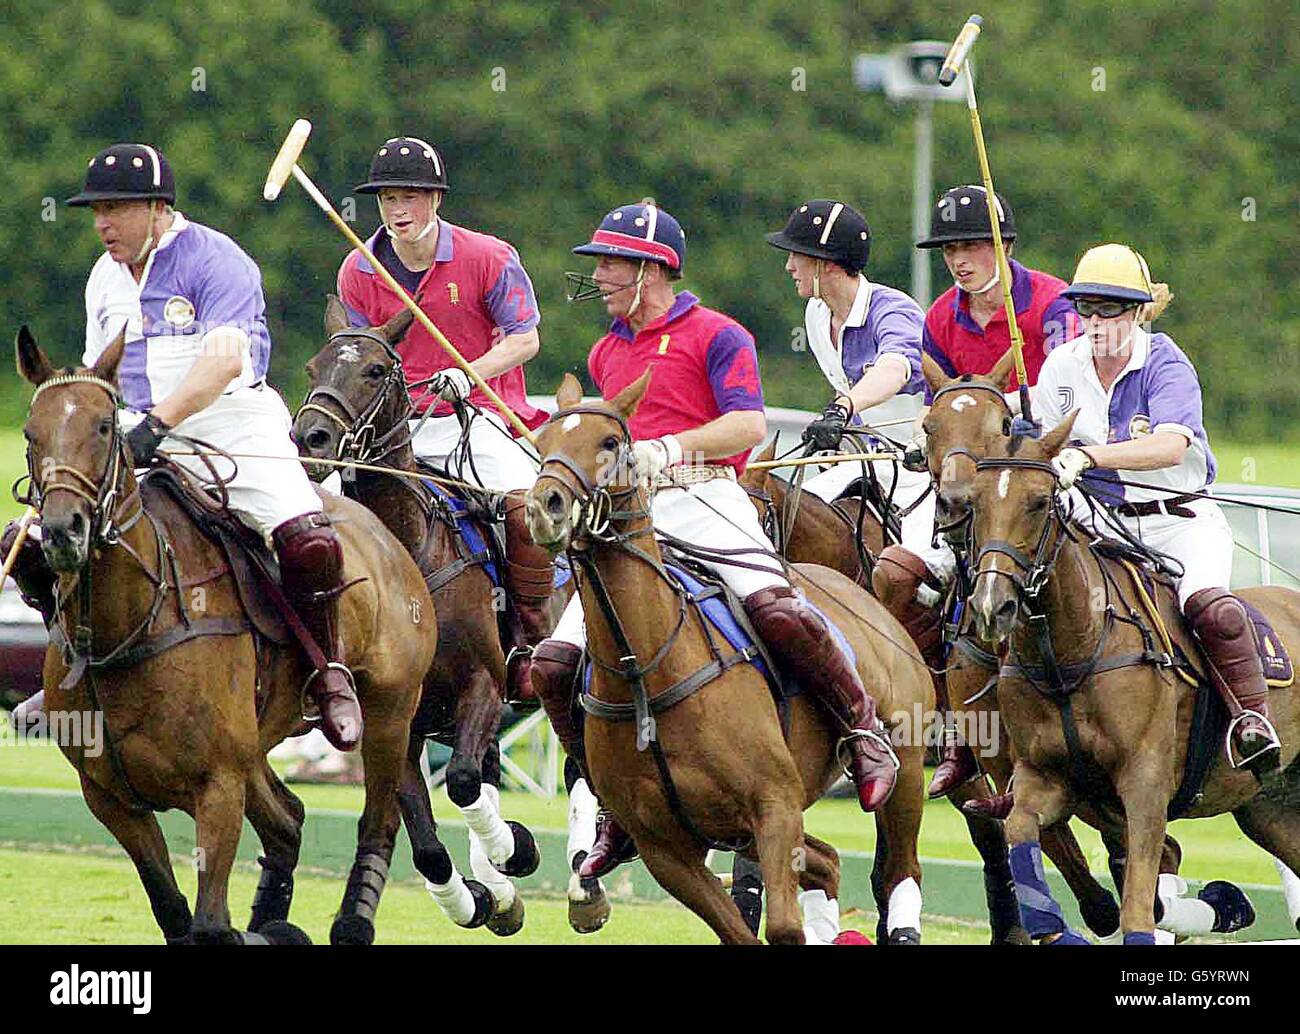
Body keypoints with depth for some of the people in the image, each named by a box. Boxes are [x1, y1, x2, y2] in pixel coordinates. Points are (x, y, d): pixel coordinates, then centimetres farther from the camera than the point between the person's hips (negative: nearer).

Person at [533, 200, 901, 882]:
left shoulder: (715, 335, 3)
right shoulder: (606, 353, 24)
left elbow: (749, 425, -10)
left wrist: (669, 448, -19)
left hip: (704, 499, -7)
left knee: (773, 607, -34)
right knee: (553, 666, -7)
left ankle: (864, 732, -16)